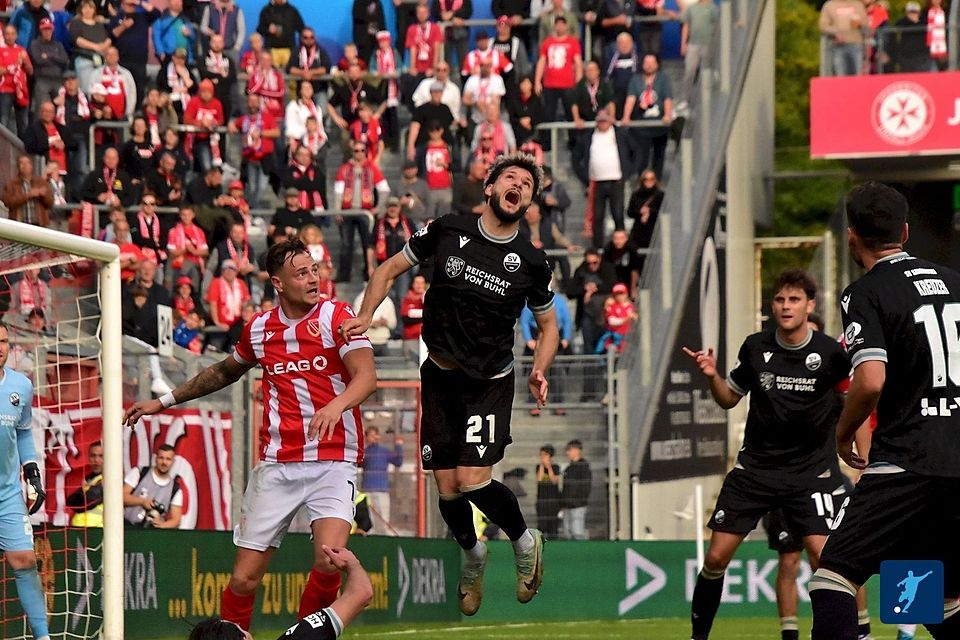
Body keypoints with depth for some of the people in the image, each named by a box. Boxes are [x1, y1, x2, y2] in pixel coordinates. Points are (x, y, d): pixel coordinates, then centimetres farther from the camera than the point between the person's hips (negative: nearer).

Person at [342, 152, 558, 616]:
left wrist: (539, 370, -5)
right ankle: (473, 555, 31)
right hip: (440, 377, 2)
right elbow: (390, 269, 7)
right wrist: (365, 317, -9)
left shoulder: (530, 262, -3)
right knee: (447, 487, 0)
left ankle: (525, 542, 12)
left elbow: (548, 322, 13)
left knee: (473, 479, -17)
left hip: (490, 381, -2)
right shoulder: (448, 231, -4)